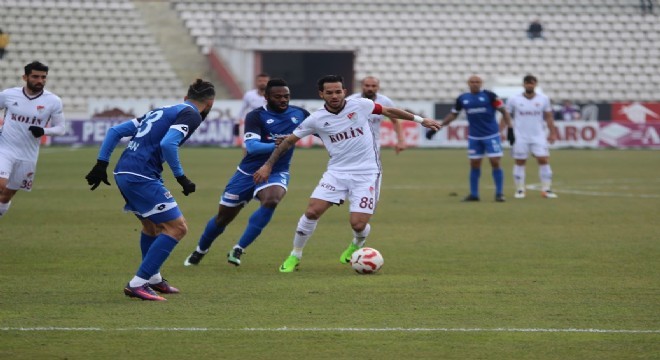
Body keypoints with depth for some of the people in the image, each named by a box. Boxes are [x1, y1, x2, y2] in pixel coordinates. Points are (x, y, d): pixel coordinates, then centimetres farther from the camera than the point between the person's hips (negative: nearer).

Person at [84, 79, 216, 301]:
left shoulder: (161, 111, 24)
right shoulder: (191, 115, -2)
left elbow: (115, 131, 20)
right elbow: (168, 143, -21)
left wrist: (101, 164, 20)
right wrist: (181, 177, -13)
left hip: (123, 174, 9)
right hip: (142, 177, -9)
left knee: (152, 225, 29)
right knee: (176, 227, -6)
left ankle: (154, 279, 42)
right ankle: (138, 284, -10)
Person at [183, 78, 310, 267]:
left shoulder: (299, 114, -3)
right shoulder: (256, 116, -14)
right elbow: (251, 146, -28)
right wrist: (274, 145, -44)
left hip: (276, 173, 1)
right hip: (248, 173, -1)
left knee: (271, 200, -34)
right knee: (223, 217, 9)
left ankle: (238, 250, -26)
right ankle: (200, 251, 38)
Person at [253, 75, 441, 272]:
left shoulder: (360, 105, -7)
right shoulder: (316, 119, -5)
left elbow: (388, 111, 9)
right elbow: (289, 140, 4)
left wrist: (420, 119, 12)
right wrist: (268, 165, 1)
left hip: (367, 174, -1)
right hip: (337, 172, 1)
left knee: (358, 224, -11)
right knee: (312, 212, -13)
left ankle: (356, 245, 28)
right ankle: (294, 257, 8)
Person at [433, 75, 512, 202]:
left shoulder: (489, 95, -6)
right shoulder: (462, 98, 5)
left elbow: (503, 111, -4)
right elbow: (453, 115, 16)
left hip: (491, 135, -4)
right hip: (474, 137, 4)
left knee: (495, 163, -7)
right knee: (474, 165, 6)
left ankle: (499, 194, 0)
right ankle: (473, 194, 15)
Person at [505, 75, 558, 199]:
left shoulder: (543, 99, 3)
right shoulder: (514, 99, -2)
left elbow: (548, 117, 9)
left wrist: (552, 133, 4)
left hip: (538, 136, 1)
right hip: (520, 137, -1)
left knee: (544, 160, -7)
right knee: (520, 162, 1)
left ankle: (546, 189, -3)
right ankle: (520, 190, 9)